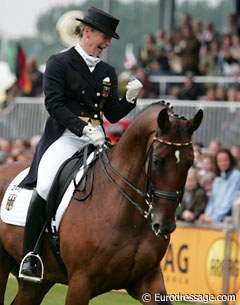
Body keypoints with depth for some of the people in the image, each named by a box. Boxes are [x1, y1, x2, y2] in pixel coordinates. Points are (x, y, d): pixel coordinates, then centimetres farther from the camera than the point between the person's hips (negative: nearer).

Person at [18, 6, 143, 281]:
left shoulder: (107, 72, 17)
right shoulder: (59, 63, 1)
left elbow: (113, 115, 15)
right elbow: (54, 104, -10)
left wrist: (130, 98, -5)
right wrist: (83, 129, -22)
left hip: (97, 140, 6)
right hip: (64, 136, -6)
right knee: (46, 187, -28)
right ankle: (29, 256, -18)